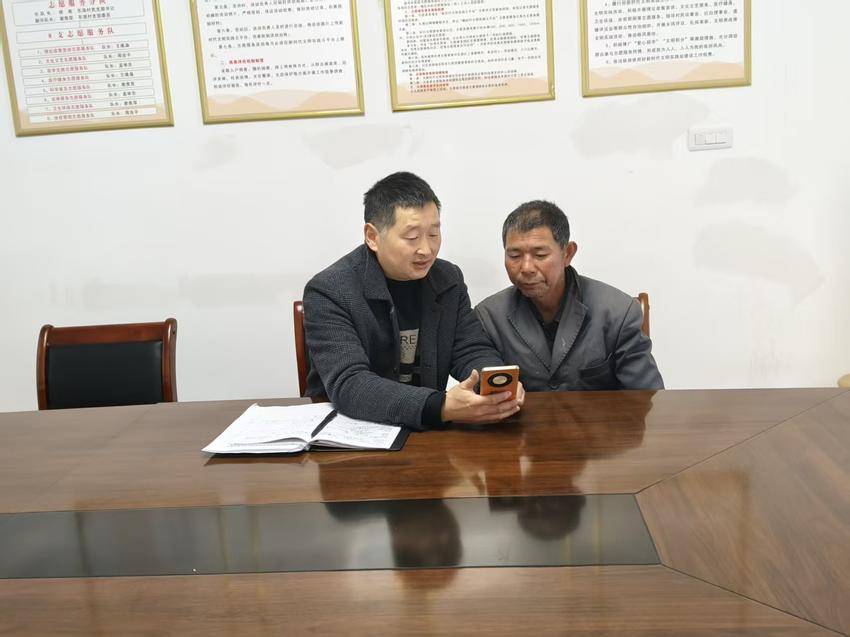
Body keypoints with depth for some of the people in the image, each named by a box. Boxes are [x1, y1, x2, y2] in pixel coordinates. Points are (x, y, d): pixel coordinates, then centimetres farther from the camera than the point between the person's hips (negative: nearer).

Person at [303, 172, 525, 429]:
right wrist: (442, 408, -37)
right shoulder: (327, 292, -14)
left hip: (427, 433, 4)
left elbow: (473, 352, 3)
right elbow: (348, 385, -25)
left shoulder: (449, 279, 3)